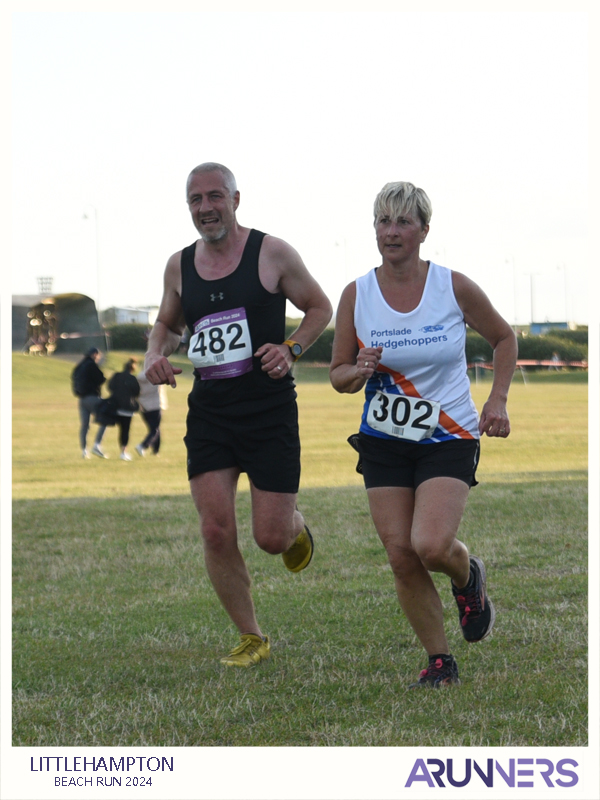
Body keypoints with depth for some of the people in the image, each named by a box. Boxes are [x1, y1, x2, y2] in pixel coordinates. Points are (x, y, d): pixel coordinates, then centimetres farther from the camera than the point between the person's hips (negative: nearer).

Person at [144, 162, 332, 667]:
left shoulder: (272, 254, -5)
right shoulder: (180, 266, 7)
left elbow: (320, 308, 4)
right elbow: (167, 325, 24)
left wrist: (291, 350, -13)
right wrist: (156, 355, 2)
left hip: (270, 411, -3)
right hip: (209, 412, 3)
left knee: (271, 538, -3)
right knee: (216, 531, -8)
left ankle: (296, 526, 37)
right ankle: (251, 639, 8)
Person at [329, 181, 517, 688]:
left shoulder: (454, 287, -8)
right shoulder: (357, 296, -3)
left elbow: (503, 338, 9)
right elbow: (338, 375, 5)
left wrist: (497, 401, -1)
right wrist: (358, 373, -18)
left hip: (450, 439, -2)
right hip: (384, 442, 3)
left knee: (430, 546, -21)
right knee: (401, 557, -6)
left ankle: (468, 575, 16)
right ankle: (440, 663, 11)